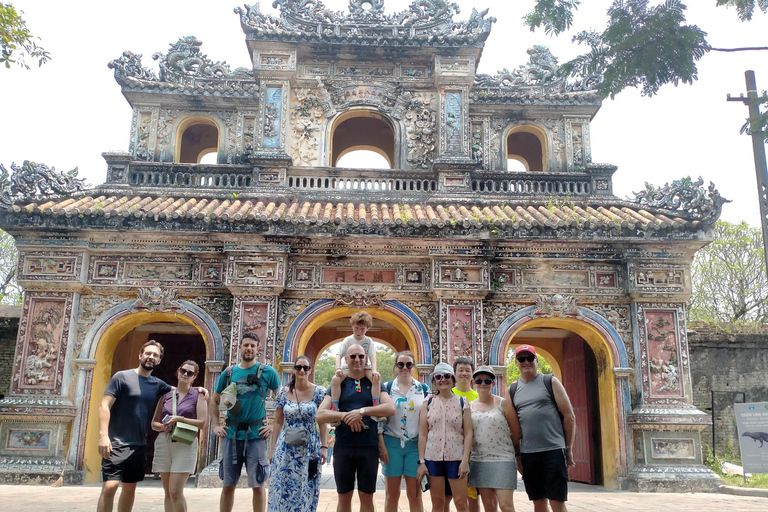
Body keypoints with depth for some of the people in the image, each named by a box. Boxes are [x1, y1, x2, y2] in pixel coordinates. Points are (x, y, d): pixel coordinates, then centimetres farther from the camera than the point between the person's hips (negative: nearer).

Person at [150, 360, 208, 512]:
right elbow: (154, 423, 15)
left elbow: (202, 423, -6)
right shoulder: (166, 395, 13)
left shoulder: (198, 396, 4)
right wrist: (163, 426, -7)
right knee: (168, 492, 7)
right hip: (163, 443, 4)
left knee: (175, 491, -13)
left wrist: (179, 419, -12)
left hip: (185, 444, -4)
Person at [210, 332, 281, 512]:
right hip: (231, 435, 3)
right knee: (228, 485, 10)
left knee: (258, 485, 3)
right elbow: (214, 401, 16)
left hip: (256, 435, -3)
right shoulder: (228, 373, 6)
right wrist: (215, 425, 5)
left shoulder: (268, 372, -2)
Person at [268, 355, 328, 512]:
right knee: (282, 489, 3)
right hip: (285, 447, 1)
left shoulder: (319, 392, -3)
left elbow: (323, 422, -2)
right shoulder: (283, 392, 1)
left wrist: (324, 447, -7)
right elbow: (277, 422, 5)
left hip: (310, 448, -1)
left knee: (305, 490, 5)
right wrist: (272, 448, 3)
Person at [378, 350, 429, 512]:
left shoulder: (423, 389, 6)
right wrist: (382, 446, -7)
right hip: (392, 444, -1)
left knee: (414, 494, 4)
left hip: (415, 445, 1)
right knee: (392, 494, 5)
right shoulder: (387, 388, 2)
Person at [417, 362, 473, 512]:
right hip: (432, 458, 1)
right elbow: (422, 434, 3)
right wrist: (421, 462, -2)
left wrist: (465, 460, -9)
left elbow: (468, 433, 0)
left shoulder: (462, 402, 2)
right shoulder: (428, 403, 4)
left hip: (456, 458, -1)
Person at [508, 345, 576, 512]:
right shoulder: (512, 390, 10)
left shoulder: (550, 382, 1)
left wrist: (569, 449, -2)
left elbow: (569, 416, 0)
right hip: (528, 454, 4)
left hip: (554, 451, -3)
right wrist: (517, 454, 10)